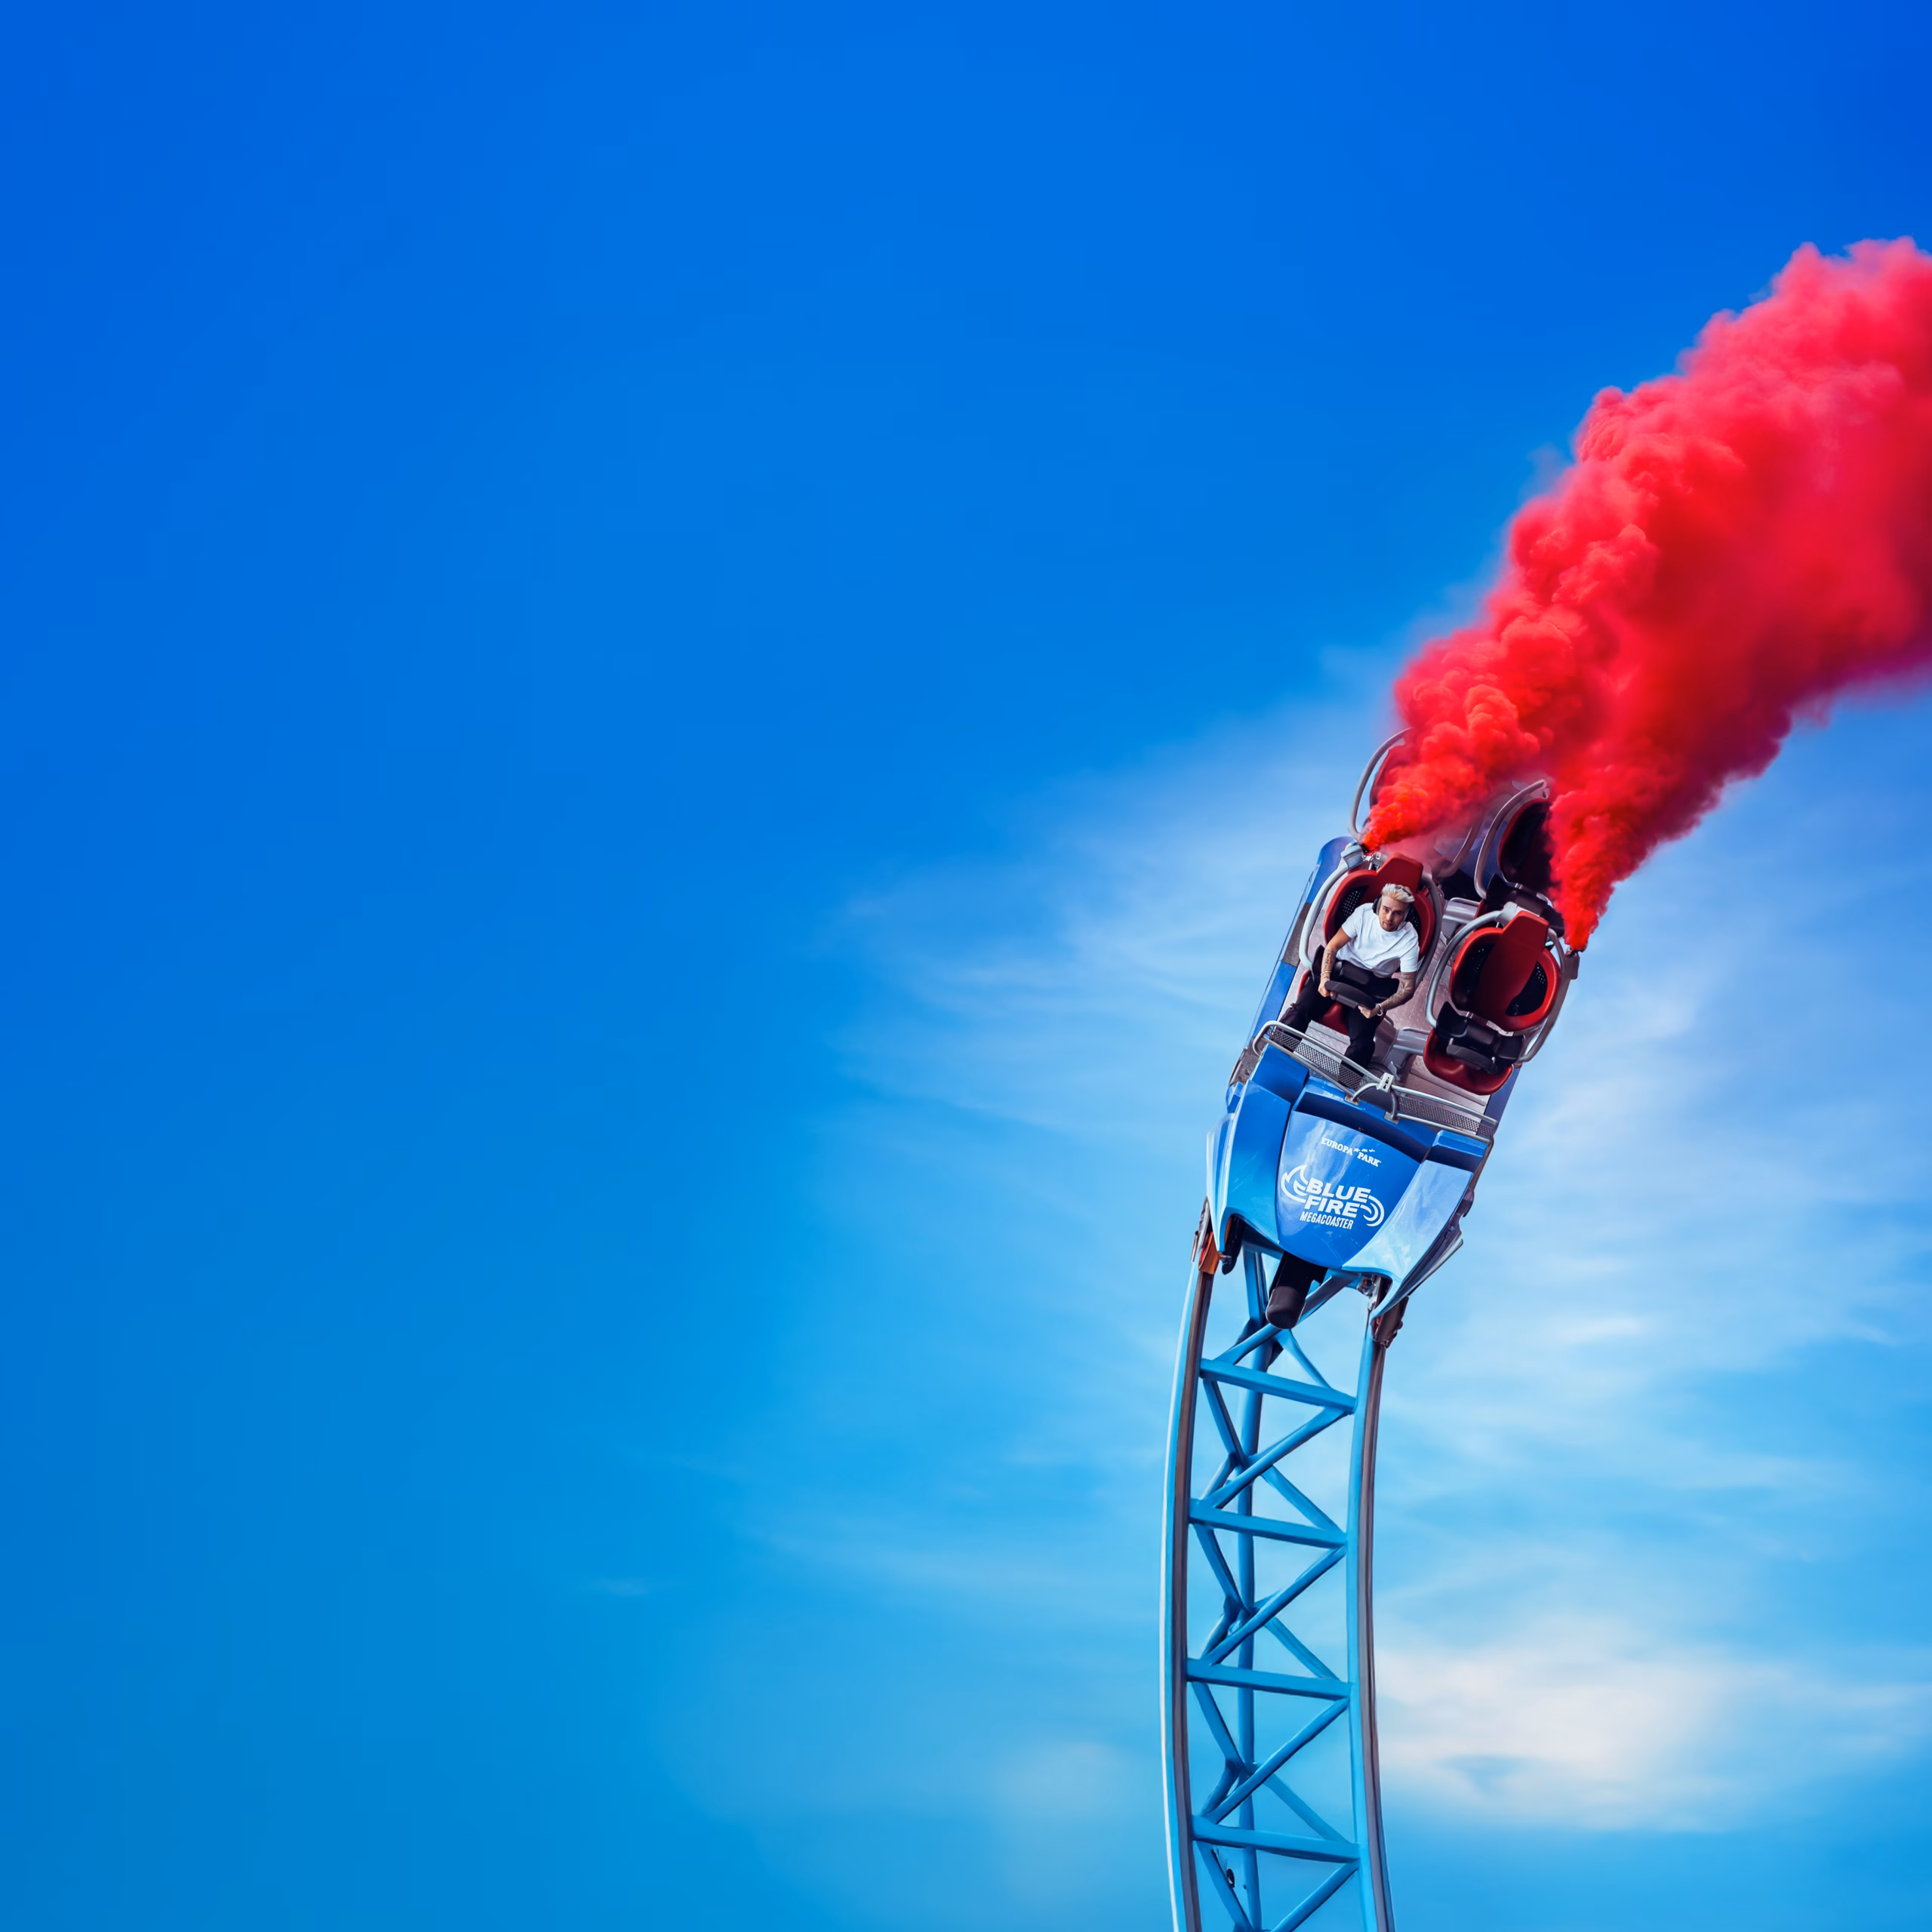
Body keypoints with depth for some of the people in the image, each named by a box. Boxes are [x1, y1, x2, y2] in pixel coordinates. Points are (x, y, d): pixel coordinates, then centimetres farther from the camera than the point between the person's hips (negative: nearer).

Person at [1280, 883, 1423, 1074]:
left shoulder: (1409, 941, -17)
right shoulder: (1364, 913, -15)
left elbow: (1407, 988, -11)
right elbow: (1332, 946, -7)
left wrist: (1380, 1008, -27)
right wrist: (1324, 978, -23)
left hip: (1373, 983, -1)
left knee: (1362, 1041, -24)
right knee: (1301, 1009, -24)